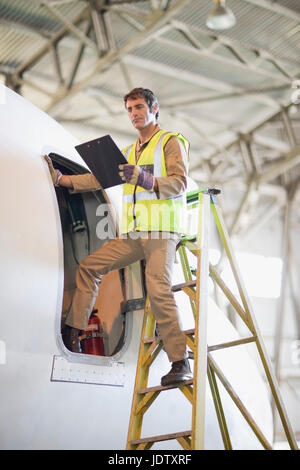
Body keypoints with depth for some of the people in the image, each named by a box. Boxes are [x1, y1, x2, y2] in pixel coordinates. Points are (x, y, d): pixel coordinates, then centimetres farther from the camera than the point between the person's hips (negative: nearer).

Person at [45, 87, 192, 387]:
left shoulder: (171, 142, 5)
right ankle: (72, 335, 9)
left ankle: (181, 362, -17)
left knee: (158, 289, -20)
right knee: (88, 267, 3)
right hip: (132, 234, 7)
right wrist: (59, 178, 9)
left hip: (162, 230, -7)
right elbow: (100, 178, 17)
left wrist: (146, 179, -24)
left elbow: (179, 184, -9)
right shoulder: (128, 153, 26)